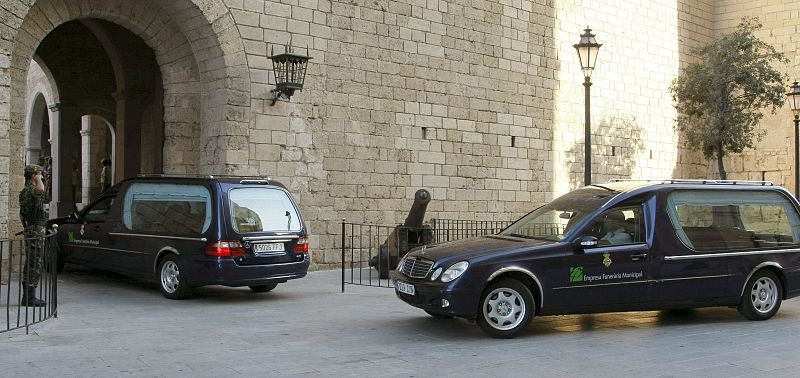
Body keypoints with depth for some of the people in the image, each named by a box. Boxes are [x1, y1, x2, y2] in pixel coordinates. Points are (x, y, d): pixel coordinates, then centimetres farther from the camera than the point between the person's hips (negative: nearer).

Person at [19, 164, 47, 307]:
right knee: (34, 265, -8)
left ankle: (28, 297, 18)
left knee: (30, 265, 13)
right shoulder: (30, 190, -15)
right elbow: (40, 190, -41)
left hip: (30, 231, 11)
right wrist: (38, 180, -21)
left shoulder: (25, 190, 18)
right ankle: (30, 298, -7)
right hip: (35, 231, -11)